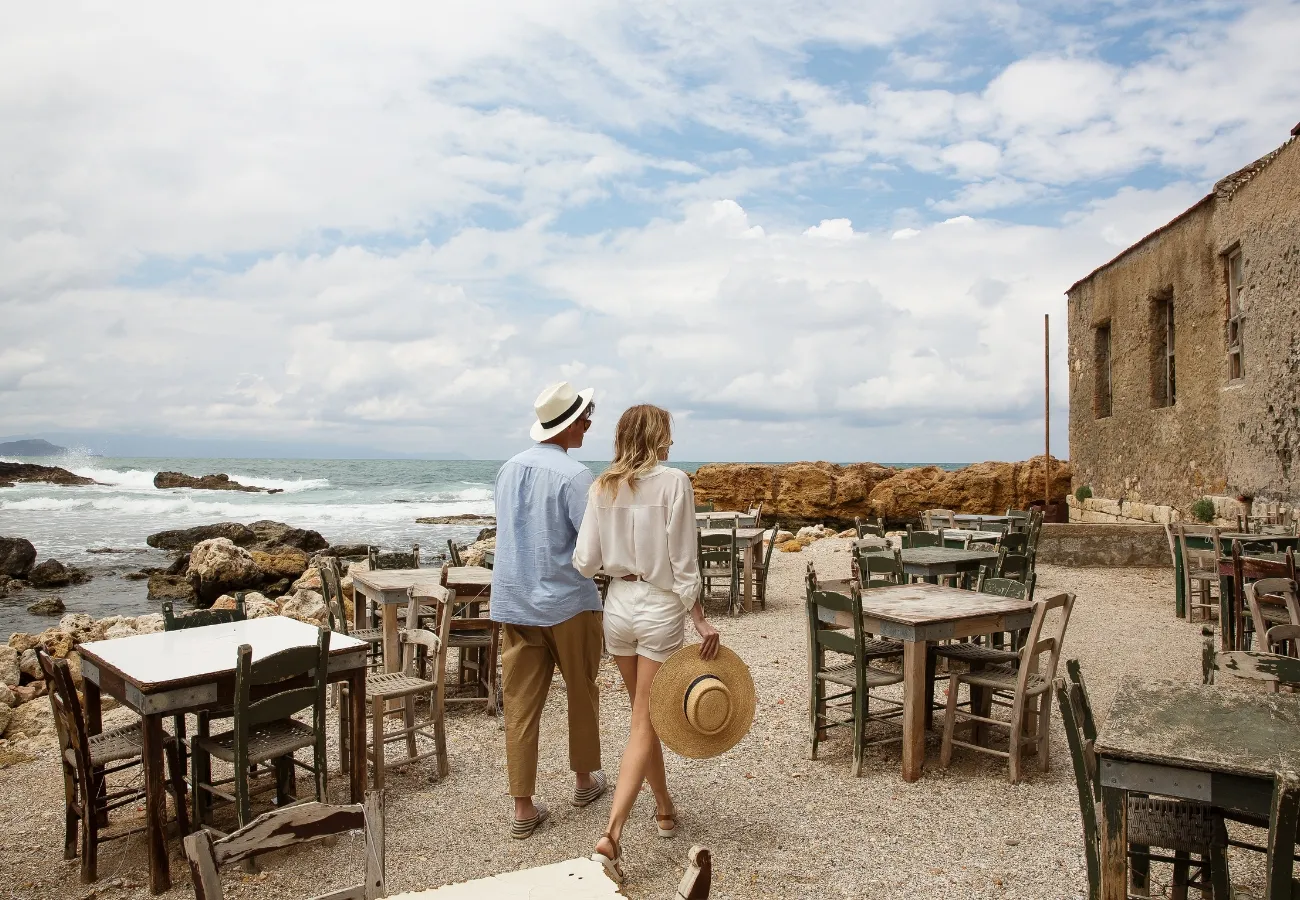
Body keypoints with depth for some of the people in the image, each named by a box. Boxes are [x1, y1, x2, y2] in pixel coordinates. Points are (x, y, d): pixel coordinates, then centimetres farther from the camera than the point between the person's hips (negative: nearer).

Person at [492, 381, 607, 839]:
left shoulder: (509, 468, 6)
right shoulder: (574, 474, -16)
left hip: (513, 602, 5)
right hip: (567, 602, -5)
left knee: (520, 704, 7)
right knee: (582, 694, 16)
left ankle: (523, 807, 11)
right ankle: (585, 780, 33)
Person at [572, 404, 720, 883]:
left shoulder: (603, 486, 0)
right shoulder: (674, 481, -12)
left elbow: (585, 562, -1)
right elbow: (683, 561, -13)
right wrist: (700, 618, -6)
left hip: (618, 605, 5)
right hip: (661, 608, -5)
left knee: (643, 714, 21)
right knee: (644, 724, 3)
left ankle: (665, 810, 38)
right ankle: (612, 835, -5)